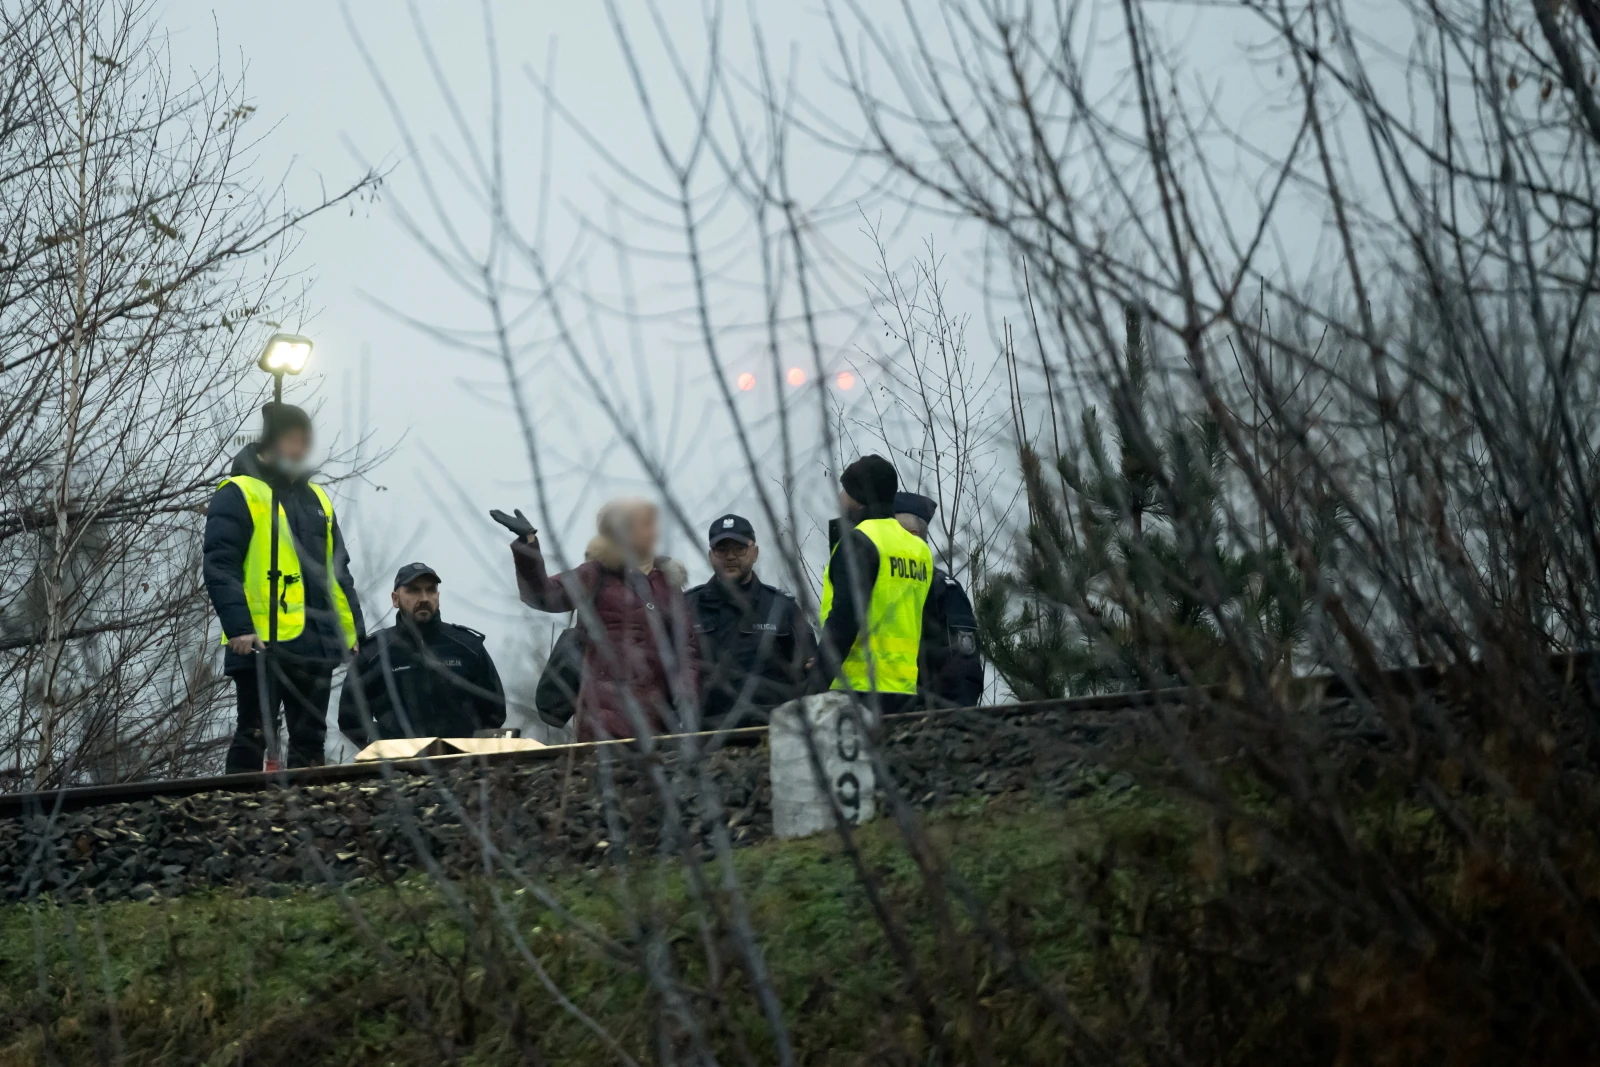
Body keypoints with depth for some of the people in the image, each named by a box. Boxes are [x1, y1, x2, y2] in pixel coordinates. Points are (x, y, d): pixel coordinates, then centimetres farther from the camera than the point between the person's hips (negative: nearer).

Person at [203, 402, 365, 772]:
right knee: (254, 735, -5)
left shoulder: (316, 498, 20)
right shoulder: (238, 494, -3)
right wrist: (239, 627, -22)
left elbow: (337, 572, 23)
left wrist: (353, 630, 16)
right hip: (262, 645, -7)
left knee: (310, 738, 9)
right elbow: (220, 566, -12)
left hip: (316, 645, 7)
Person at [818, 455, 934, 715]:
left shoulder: (858, 542, -8)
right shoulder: (920, 550, 17)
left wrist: (822, 675, -14)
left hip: (862, 687, -8)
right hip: (905, 690, 8)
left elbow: (844, 617, -17)